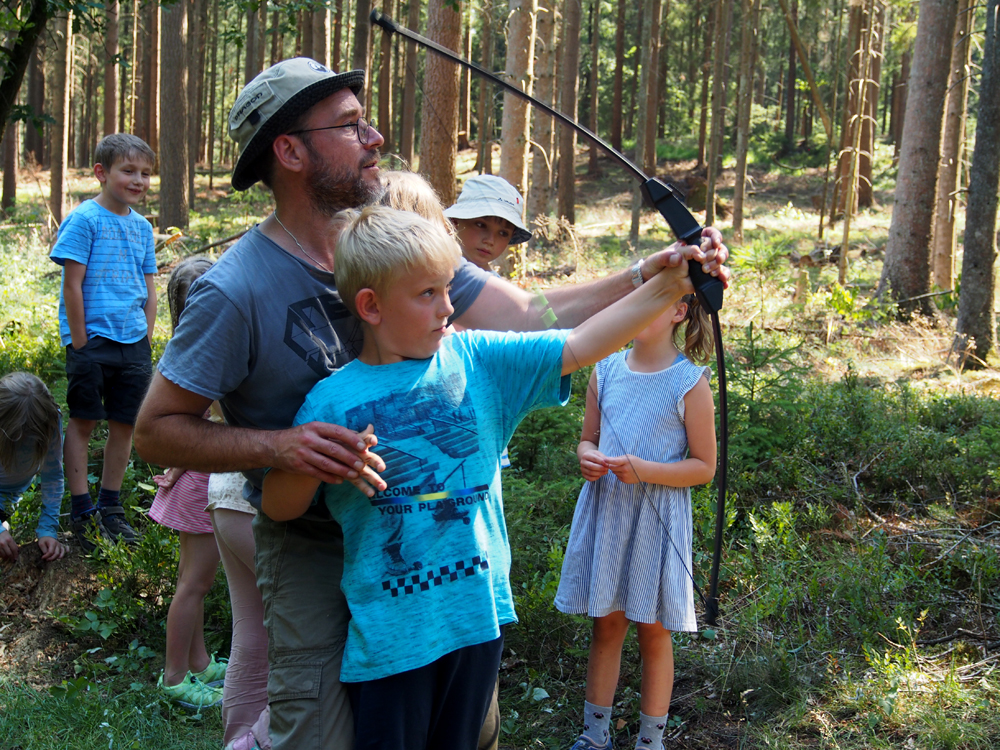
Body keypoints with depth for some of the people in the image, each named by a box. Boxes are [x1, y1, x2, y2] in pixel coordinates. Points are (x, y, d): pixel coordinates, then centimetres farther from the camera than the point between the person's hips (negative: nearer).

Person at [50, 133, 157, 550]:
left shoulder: (141, 227, 11)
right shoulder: (84, 220, -8)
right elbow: (73, 285, -10)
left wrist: (146, 340, 8)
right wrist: (80, 342, -11)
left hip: (133, 343, 6)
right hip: (93, 340, -6)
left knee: (125, 424, 9)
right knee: (83, 422, 2)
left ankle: (110, 508, 21)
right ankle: (81, 513, 9)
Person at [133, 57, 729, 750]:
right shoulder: (235, 293, -19)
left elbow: (529, 316, -1)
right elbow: (157, 430, -14)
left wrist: (648, 277, -12)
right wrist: (279, 445, -29)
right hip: (313, 554, -5)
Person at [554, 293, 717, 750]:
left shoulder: (689, 381, -9)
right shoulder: (606, 369, 3)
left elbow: (704, 467, -7)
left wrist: (644, 471, -21)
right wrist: (587, 458, -10)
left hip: (657, 519, -3)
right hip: (604, 511, 4)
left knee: (653, 631, 9)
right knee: (605, 623, 14)